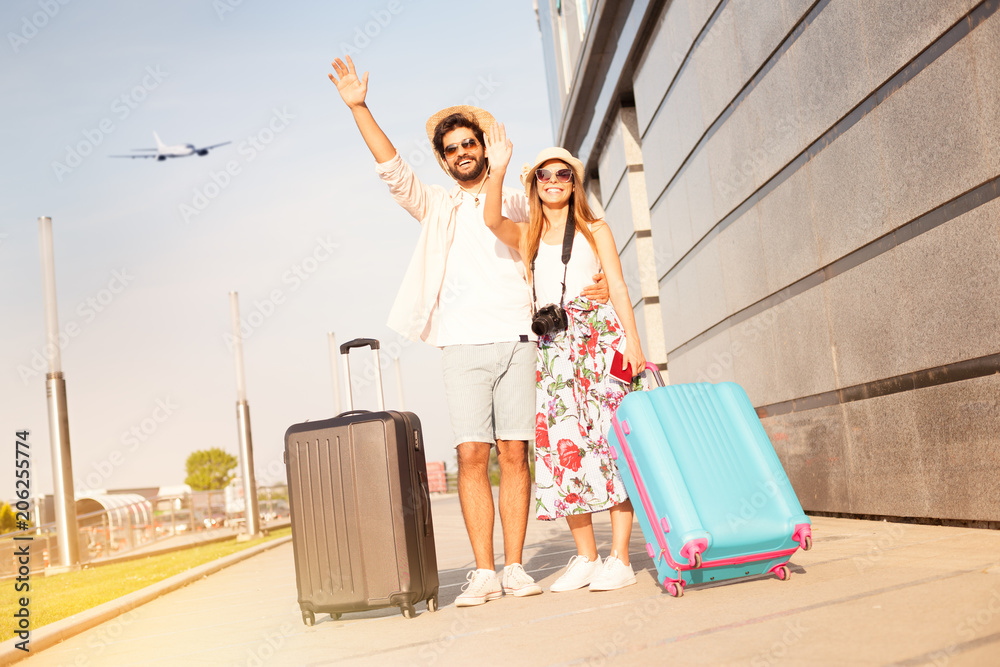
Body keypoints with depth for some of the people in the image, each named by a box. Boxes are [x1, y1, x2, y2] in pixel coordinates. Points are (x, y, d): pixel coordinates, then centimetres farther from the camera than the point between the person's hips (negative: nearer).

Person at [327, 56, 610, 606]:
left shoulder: (518, 205, 18)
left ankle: (515, 566, 5)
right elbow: (393, 170, 4)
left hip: (516, 340, 0)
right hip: (462, 346, 0)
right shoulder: (435, 206, 17)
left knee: (513, 454, -2)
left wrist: (596, 281, -1)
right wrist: (359, 108, -5)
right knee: (472, 456, -5)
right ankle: (483, 572, 0)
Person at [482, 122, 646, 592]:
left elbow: (619, 287, 5)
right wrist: (497, 171, -20)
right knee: (563, 446, -2)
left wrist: (632, 341, -7)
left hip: (601, 341, -2)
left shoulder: (596, 230, 12)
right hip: (553, 349, 2)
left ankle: (620, 558, -6)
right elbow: (492, 220, -6)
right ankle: (586, 557, 7)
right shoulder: (526, 237, 14)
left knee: (610, 440, -8)